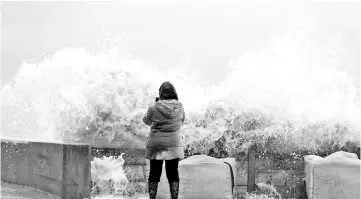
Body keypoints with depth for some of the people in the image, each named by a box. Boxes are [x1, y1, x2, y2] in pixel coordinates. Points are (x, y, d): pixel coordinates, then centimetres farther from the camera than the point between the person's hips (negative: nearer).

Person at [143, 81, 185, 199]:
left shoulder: (154, 108, -13)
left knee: (154, 174, 8)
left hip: (156, 144, -1)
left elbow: (146, 121, 5)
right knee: (173, 174, 10)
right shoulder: (180, 107, -6)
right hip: (174, 144, 2)